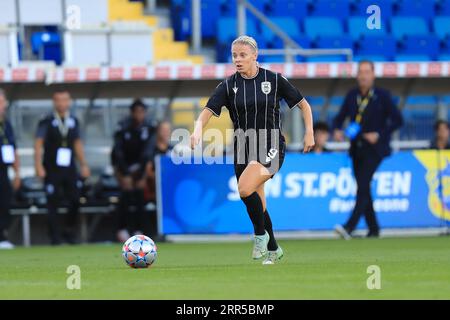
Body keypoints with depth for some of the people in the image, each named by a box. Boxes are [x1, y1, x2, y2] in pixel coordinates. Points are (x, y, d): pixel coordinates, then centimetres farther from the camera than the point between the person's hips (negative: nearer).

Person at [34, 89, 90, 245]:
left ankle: (69, 233, 15)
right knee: (53, 204, -3)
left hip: (69, 169, 4)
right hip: (52, 170, -4)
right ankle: (55, 237, 4)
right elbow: (38, 144, -6)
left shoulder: (74, 122, 11)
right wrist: (38, 166, -14)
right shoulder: (47, 122, -3)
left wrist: (84, 165, 13)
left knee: (75, 200, -3)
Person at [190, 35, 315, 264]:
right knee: (256, 205, 11)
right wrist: (198, 129, -31)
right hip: (243, 149, 4)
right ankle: (273, 250, 32)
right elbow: (208, 111, -11)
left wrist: (309, 132, -5)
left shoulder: (273, 80, -3)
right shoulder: (229, 85, 1)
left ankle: (260, 234, -8)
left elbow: (303, 104, 6)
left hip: (271, 147, -4)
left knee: (245, 188, -29)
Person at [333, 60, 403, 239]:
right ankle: (373, 229, 21)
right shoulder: (352, 96, 8)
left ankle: (349, 227, -27)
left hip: (374, 149, -6)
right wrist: (337, 130, -8)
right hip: (356, 149, 6)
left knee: (363, 187, -17)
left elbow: (397, 120, -5)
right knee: (363, 190, 10)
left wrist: (379, 134, -16)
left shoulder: (382, 96, -5)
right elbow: (340, 117, 14)